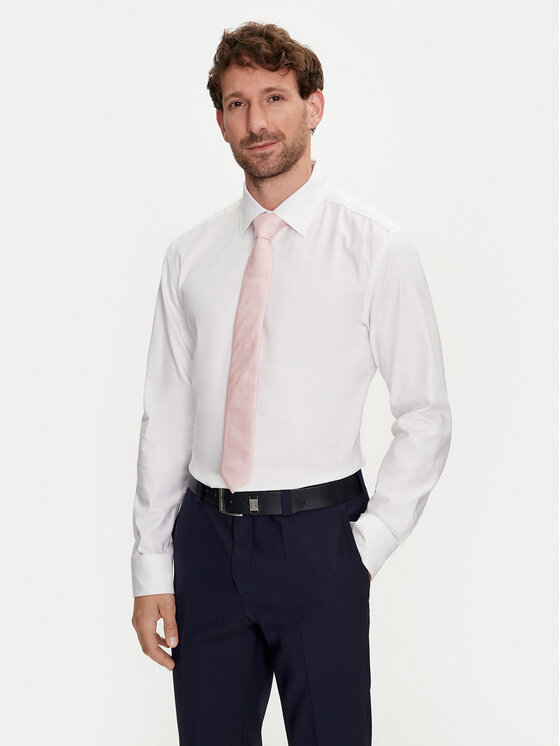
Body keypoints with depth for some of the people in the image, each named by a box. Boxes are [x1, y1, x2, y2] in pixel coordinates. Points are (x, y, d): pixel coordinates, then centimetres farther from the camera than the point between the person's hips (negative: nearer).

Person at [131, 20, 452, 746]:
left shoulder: (376, 246, -4)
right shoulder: (189, 256, 6)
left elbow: (425, 415, -1)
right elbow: (165, 415, 7)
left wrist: (369, 543, -6)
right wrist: (152, 569, 4)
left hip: (319, 536, -3)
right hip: (206, 537, 3)